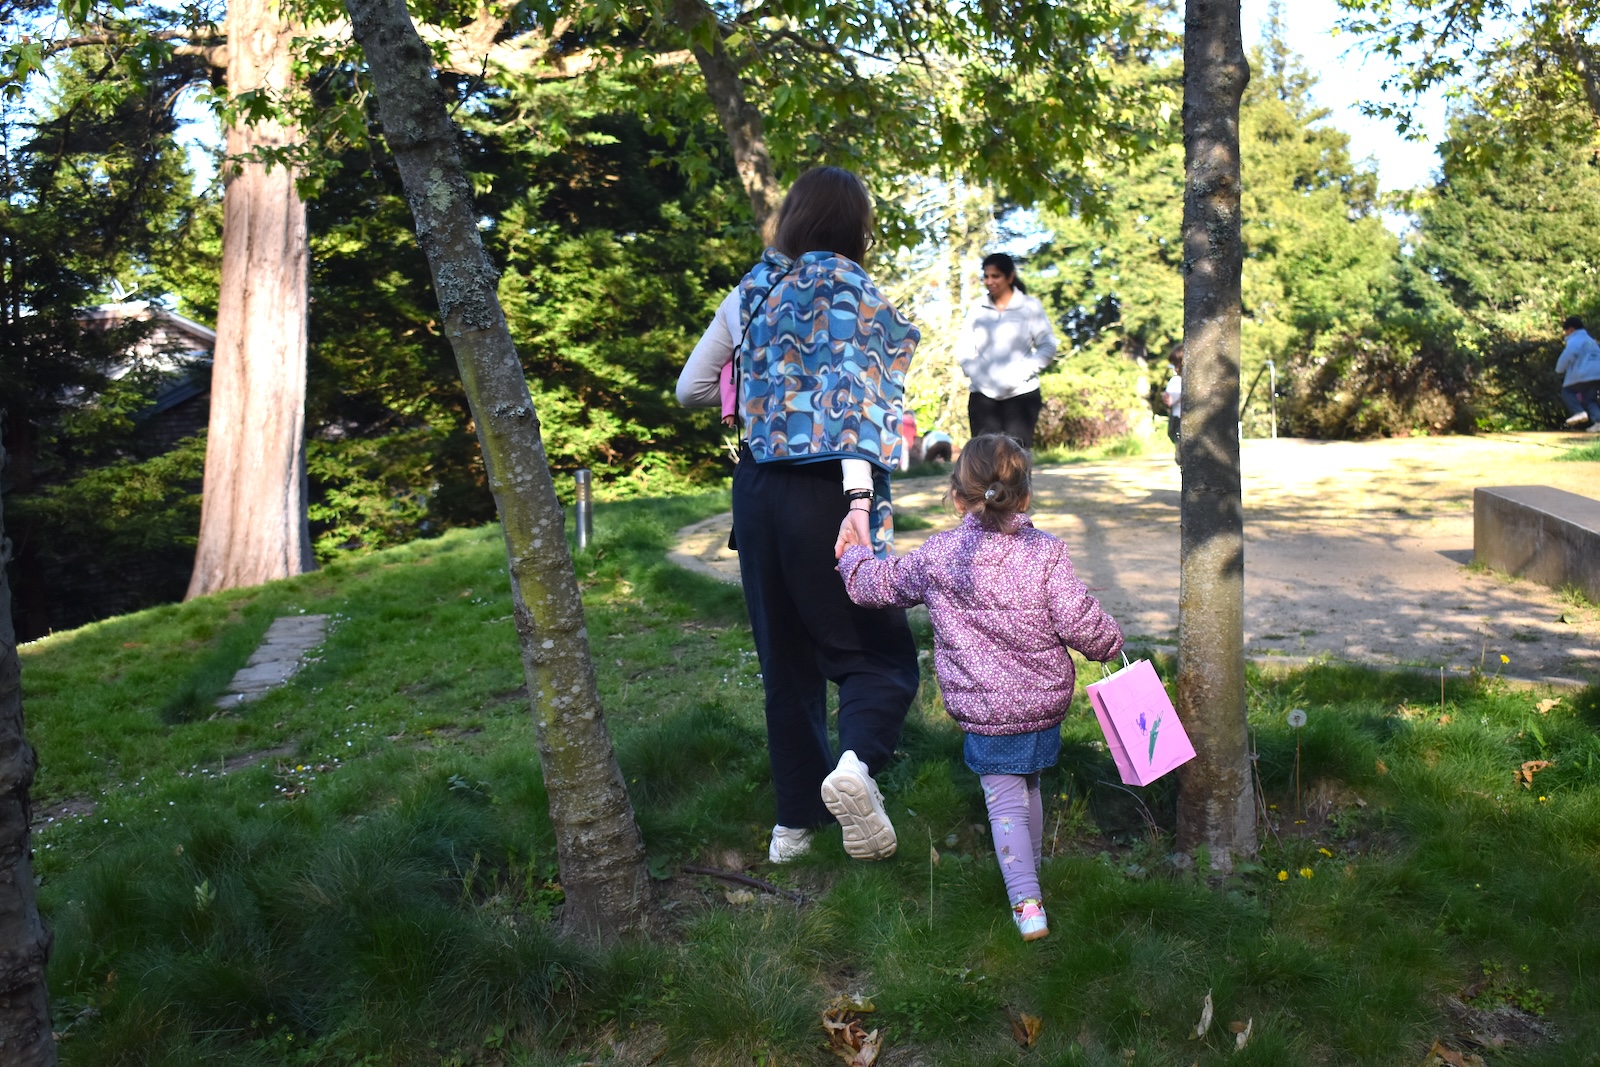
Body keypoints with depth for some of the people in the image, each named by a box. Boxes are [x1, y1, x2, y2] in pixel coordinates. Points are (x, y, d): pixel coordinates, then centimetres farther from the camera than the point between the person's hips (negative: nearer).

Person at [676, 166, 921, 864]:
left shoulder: (751, 290, 10)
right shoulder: (851, 289, -3)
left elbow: (691, 388, 16)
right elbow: (857, 392, -14)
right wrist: (860, 498, -19)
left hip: (757, 487, 5)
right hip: (825, 491, -5)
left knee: (786, 660, 14)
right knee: (879, 652, 5)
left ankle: (794, 821, 17)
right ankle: (856, 762, -24)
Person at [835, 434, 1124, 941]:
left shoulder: (938, 555, -7)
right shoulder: (1046, 553, -11)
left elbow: (881, 583, 8)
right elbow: (1083, 624, -12)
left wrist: (852, 555, 29)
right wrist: (1110, 644, 11)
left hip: (983, 710, -2)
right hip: (1046, 702, 2)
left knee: (1005, 804, 7)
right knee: (1028, 788, 24)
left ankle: (1027, 905, -2)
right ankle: (1030, 870, 44)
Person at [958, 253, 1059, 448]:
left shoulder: (1030, 307, 4)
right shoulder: (977, 310, 10)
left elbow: (1048, 347, 1)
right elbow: (966, 352, 9)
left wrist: (1020, 374, -10)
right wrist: (980, 377, -8)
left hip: (1021, 394, -2)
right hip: (983, 396, 2)